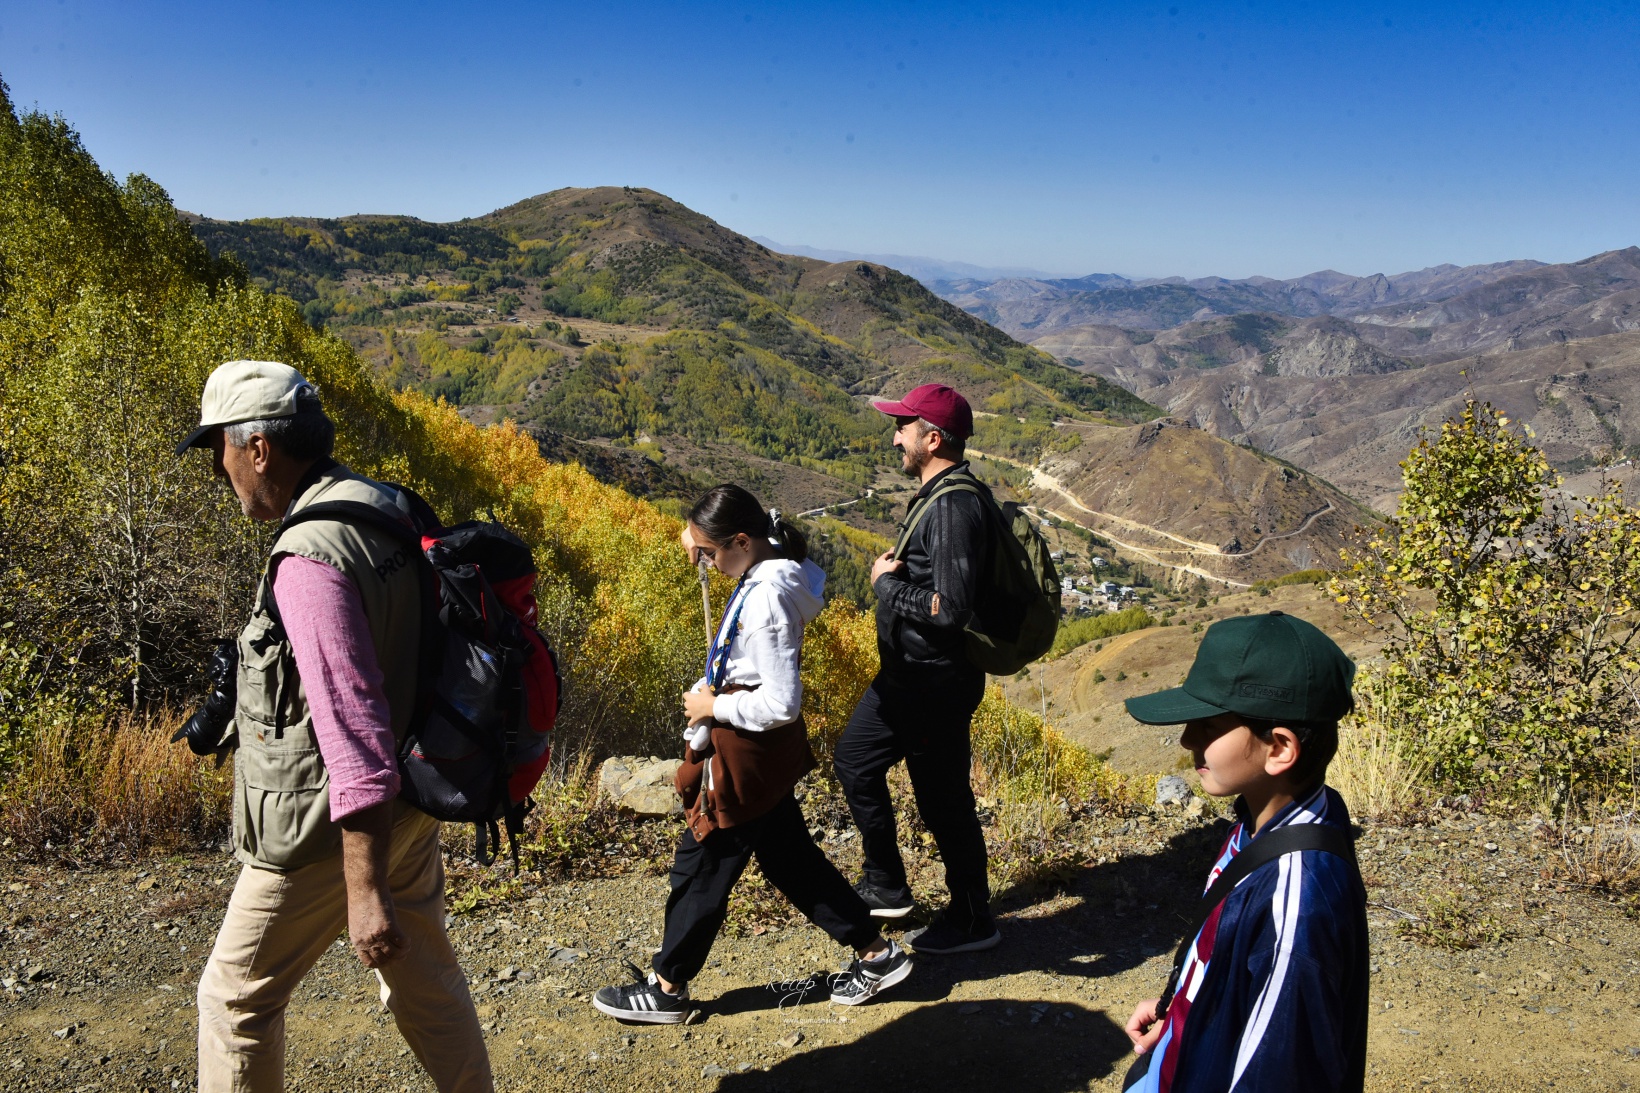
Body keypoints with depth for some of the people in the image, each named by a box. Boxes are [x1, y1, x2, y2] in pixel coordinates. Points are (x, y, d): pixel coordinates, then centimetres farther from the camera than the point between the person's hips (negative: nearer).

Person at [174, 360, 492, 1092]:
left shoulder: (311, 558, -25)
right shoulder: (389, 514, 3)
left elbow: (353, 728, -30)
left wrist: (365, 892, -28)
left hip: (334, 828, -9)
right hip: (409, 806, 9)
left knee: (236, 998, 12)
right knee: (424, 977, 21)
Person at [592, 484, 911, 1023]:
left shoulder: (766, 598, -27)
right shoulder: (768, 573, 1)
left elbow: (781, 703, -28)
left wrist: (714, 707, -15)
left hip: (746, 755, -10)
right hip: (766, 754, 10)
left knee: (702, 867, 7)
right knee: (789, 855, 19)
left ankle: (666, 988, 24)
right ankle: (876, 953, 27)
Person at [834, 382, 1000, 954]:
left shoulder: (954, 506, -25)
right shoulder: (939, 493, 8)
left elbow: (950, 607, -30)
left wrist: (886, 584, -17)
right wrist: (893, 573, 2)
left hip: (936, 682, -11)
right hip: (907, 672, 11)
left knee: (942, 799, 5)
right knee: (855, 759, 21)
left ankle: (972, 920, 25)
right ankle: (885, 887, 36)